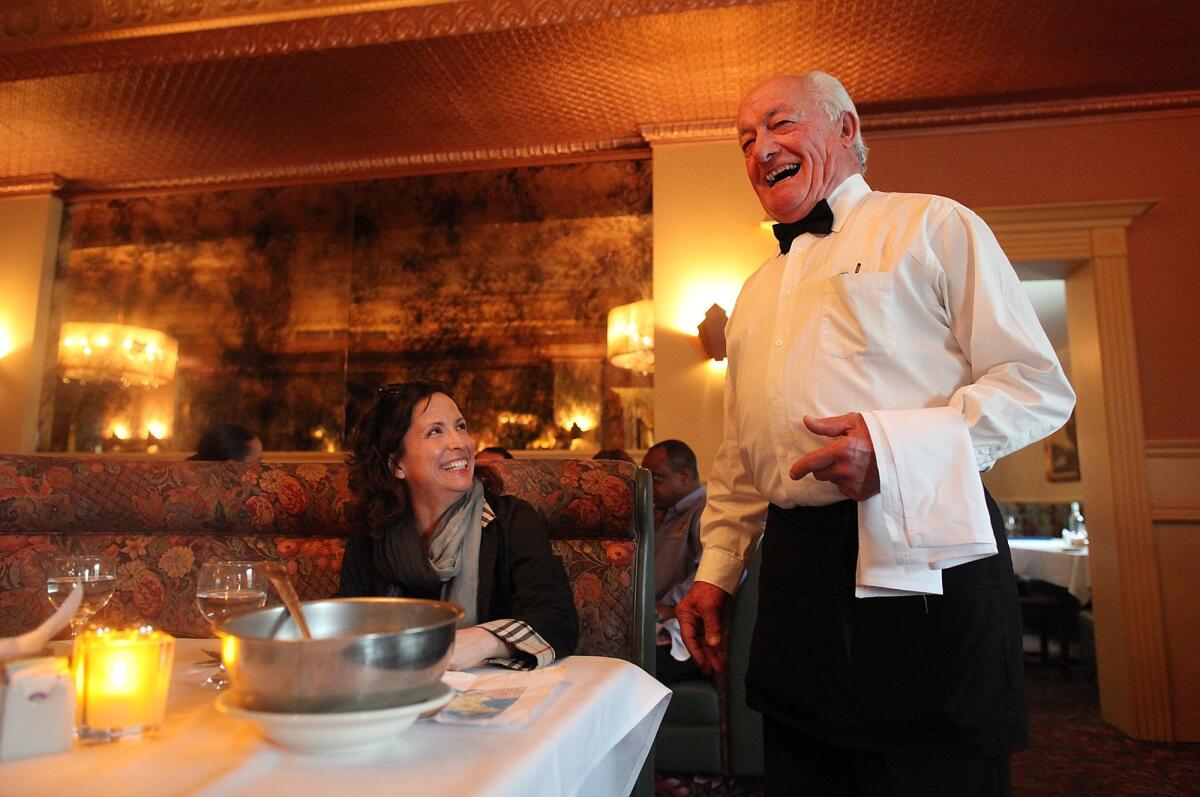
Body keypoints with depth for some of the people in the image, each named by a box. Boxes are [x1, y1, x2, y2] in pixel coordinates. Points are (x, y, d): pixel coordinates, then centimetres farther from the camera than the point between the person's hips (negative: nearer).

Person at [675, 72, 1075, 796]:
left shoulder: (933, 227, 3)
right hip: (795, 574, 6)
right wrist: (716, 571, 17)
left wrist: (894, 444, -20)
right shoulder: (757, 292, 21)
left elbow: (1039, 385, -5)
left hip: (921, 565, -5)